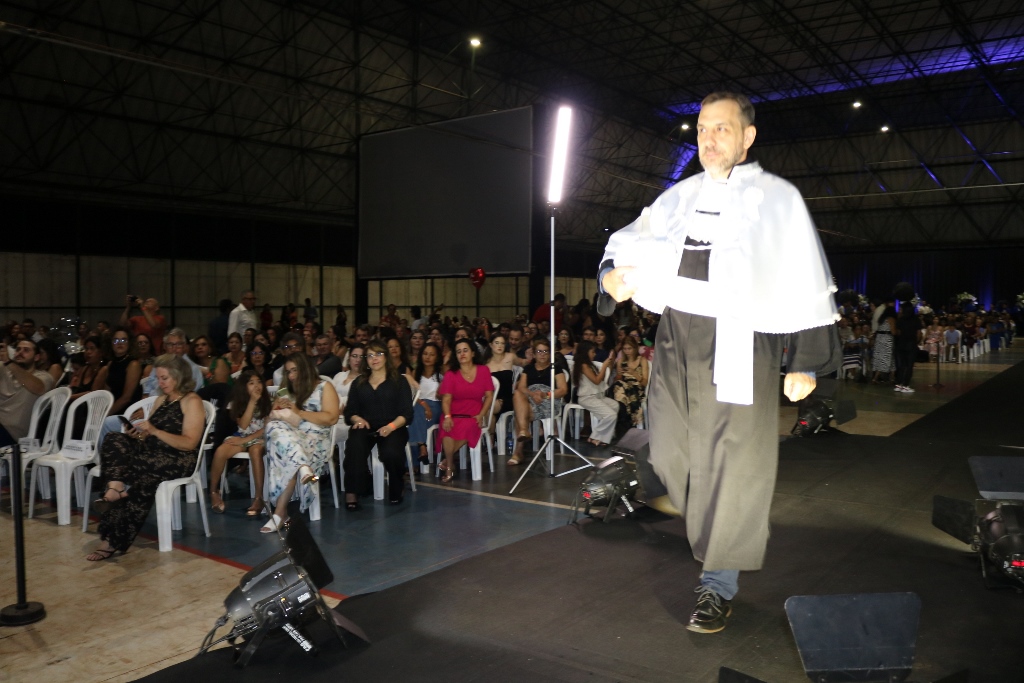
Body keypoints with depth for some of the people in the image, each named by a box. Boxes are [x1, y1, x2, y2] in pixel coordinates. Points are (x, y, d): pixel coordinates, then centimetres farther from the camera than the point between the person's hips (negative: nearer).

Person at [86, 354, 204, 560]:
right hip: (153, 453, 7)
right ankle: (116, 489, -38)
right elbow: (149, 435, 18)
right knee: (114, 440, -16)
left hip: (178, 460, -7)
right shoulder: (160, 400, 18)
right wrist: (138, 432, -5)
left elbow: (189, 444, -15)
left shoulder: (192, 402, -5)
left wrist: (155, 431, -22)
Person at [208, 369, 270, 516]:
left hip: (259, 437, -3)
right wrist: (252, 401, -17)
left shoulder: (267, 401, -3)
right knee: (220, 452, -28)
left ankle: (259, 498, -38)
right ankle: (214, 492, -9)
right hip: (241, 436, 3)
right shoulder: (238, 402, 3)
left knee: (255, 451, -39)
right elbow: (243, 425, -11)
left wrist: (246, 440, -15)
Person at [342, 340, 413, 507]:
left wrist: (391, 426, -18)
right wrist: (358, 419, -11)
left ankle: (396, 490, -4)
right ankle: (352, 492, -28)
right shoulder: (358, 383, 20)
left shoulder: (399, 381, 10)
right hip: (365, 427, 2)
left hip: (392, 428, -2)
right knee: (355, 447, -35)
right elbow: (350, 411, 13)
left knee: (391, 453, -34)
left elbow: (407, 413, 1)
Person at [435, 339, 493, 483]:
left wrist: (481, 415, -9)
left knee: (467, 428, -36)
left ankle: (446, 462, -15)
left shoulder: (483, 371, 7)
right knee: (447, 430, -33)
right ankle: (450, 467, -11)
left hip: (473, 416, -1)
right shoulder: (451, 374, 7)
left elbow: (489, 396, 5)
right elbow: (446, 399, -1)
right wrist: (447, 416, -19)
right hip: (454, 415, 1)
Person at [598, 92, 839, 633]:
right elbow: (631, 243, 17)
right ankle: (712, 536, 39)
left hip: (739, 348, -4)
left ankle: (719, 586, 18)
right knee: (670, 456, 10)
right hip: (676, 344, 5)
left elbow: (807, 287, 1)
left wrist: (806, 361, -5)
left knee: (731, 469, 1)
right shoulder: (678, 198, 14)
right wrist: (614, 273, -7)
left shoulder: (777, 199, 2)